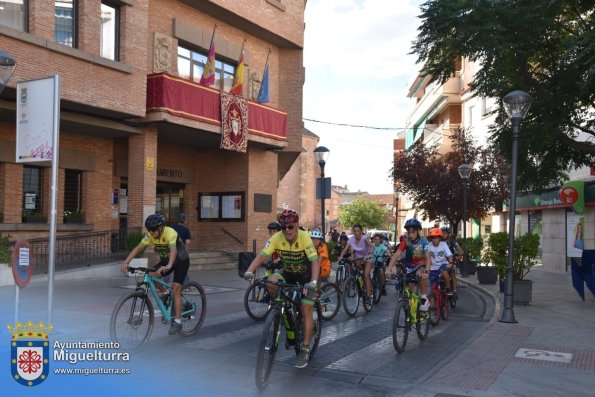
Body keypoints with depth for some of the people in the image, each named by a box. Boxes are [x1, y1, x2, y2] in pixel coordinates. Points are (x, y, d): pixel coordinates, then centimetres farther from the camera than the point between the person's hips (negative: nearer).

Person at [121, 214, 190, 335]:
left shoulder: (170, 233, -33)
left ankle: (177, 322, -9)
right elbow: (138, 248, -18)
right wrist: (126, 262, -32)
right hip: (166, 260, 6)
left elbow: (173, 250, -48)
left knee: (175, 290, -15)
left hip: (181, 261, -6)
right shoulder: (150, 235, -14)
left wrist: (168, 266, -65)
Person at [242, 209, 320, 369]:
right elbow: (261, 255, -25)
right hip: (287, 272, 4)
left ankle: (305, 350, 0)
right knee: (271, 283, -26)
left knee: (306, 311, -10)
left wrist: (313, 282, -51)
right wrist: (249, 272, -41)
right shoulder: (277, 238, -20)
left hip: (306, 275, -3)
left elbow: (315, 261, -36)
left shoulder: (304, 238, -28)